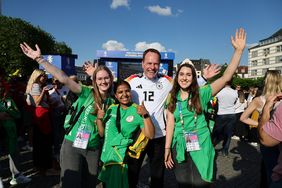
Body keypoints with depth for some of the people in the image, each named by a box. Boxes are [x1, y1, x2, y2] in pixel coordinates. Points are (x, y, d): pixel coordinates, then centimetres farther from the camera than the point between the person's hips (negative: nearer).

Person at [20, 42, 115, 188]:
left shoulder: (111, 102, 3)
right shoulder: (87, 93, -7)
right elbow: (63, 78, -20)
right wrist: (39, 59, -26)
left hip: (94, 149, 4)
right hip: (73, 144, -3)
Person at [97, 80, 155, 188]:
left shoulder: (137, 111, -11)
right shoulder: (111, 109, 2)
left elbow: (150, 135, -18)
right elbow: (103, 133, 10)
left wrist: (145, 115, -30)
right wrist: (99, 118, -7)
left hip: (119, 159, -5)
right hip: (105, 156, 5)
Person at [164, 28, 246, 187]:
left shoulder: (201, 94, -6)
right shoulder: (172, 98, 1)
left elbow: (226, 77, -14)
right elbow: (170, 123, -1)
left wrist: (239, 50, -21)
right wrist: (167, 149, -3)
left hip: (200, 147, -2)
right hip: (179, 148, 2)